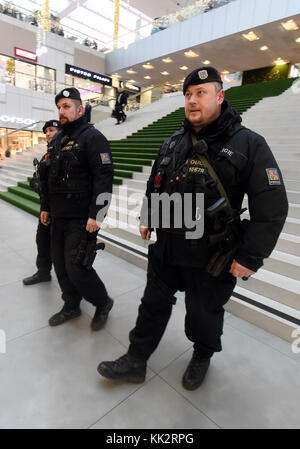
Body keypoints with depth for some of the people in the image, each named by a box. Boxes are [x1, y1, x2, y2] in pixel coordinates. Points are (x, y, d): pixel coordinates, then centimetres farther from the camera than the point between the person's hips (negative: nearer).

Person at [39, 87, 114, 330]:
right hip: (59, 216, 9)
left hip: (82, 218, -8)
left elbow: (104, 177, -19)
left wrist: (95, 214, -24)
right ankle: (71, 306, 35)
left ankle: (103, 303, 19)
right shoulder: (57, 140, 17)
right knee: (61, 264, 14)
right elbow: (47, 177, 22)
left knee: (76, 267, -7)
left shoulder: (92, 137, -9)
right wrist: (45, 207, 19)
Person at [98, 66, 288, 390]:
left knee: (203, 313, 17)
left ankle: (202, 358, 48)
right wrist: (147, 219, 16)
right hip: (165, 247, 5)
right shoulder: (173, 144, 6)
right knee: (153, 304, 17)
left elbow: (272, 207, -14)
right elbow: (154, 185, 18)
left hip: (210, 256, -4)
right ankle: (136, 360, 38)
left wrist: (250, 257, -16)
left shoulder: (249, 145, -11)